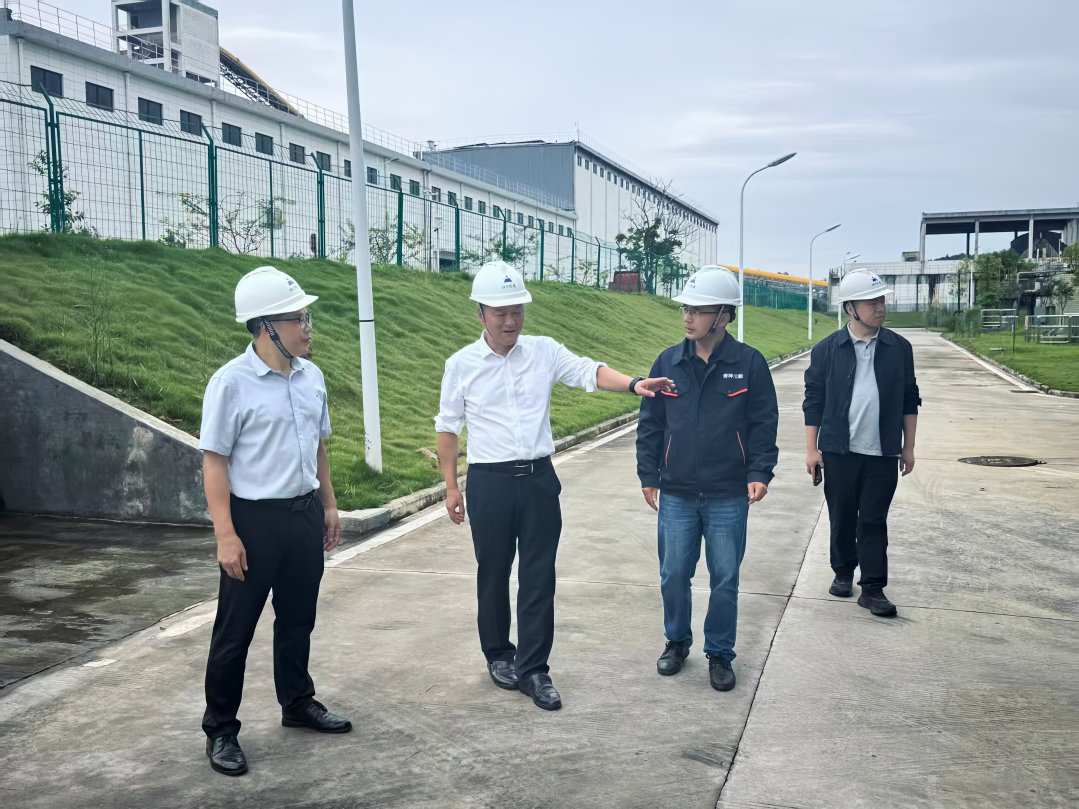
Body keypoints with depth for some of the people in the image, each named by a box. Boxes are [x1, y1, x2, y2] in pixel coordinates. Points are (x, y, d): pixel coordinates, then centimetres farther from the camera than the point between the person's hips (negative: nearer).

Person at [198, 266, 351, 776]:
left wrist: (328, 505, 17)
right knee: (235, 630, 6)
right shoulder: (232, 383, -15)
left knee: (298, 619, 20)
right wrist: (225, 535, -17)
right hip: (254, 520, -6)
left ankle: (297, 703, 39)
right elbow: (214, 461, -14)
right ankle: (220, 730, 22)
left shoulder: (311, 377, 4)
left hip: (305, 514, 6)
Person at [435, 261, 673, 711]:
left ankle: (533, 669, 13)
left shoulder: (544, 352, 2)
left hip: (539, 479, 1)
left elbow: (588, 372, -9)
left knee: (539, 577, 2)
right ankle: (498, 654, 32)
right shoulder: (462, 365, -1)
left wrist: (633, 384, -26)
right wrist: (451, 487, 4)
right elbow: (447, 427, 5)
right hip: (489, 483, -1)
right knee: (493, 573, 11)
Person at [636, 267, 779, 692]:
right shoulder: (668, 362, 2)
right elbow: (650, 423, 8)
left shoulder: (749, 363, -5)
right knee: (673, 576, 10)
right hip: (676, 494, 2)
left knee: (724, 580, 8)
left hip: (729, 497, -2)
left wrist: (759, 473, -9)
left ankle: (720, 655, 25)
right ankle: (677, 642, 33)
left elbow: (763, 424, 0)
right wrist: (648, 475, 6)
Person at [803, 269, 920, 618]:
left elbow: (910, 399, 11)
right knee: (842, 518, 11)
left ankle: (872, 587, 7)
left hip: (883, 453, 0)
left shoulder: (899, 348, 4)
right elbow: (813, 401, 2)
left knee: (874, 521, 2)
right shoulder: (827, 349, -1)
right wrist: (811, 449, -1)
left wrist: (908, 446, 8)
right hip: (839, 451, 0)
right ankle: (843, 573, 29)